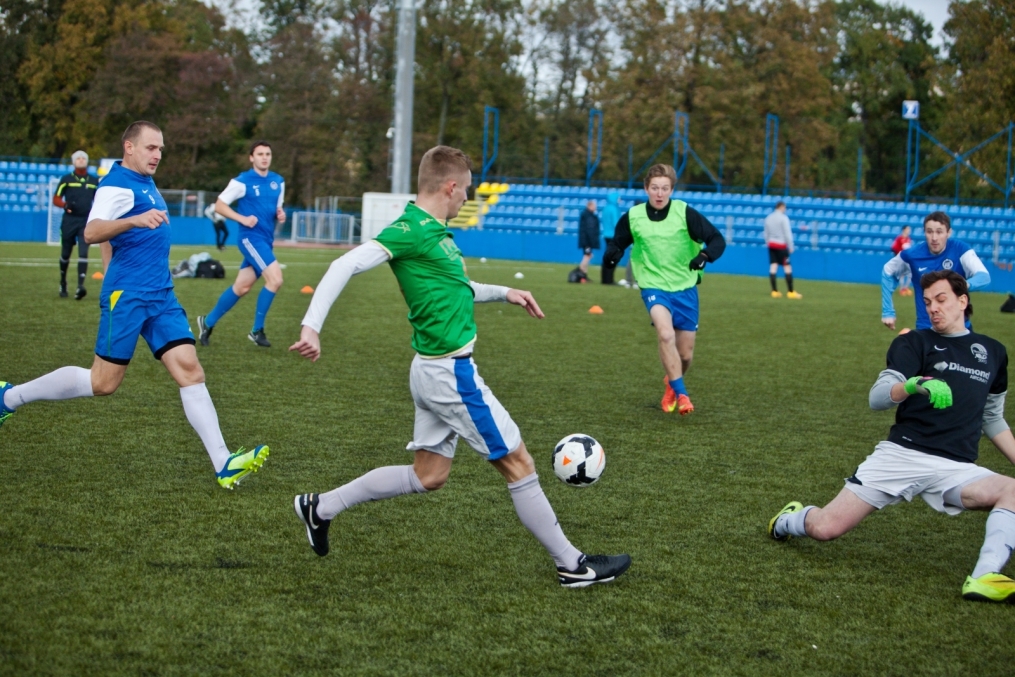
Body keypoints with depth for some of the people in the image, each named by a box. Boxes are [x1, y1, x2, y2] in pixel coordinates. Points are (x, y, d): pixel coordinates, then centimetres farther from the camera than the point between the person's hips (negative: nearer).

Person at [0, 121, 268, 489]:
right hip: (127, 295, -8)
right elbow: (92, 233, -30)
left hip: (160, 296, 8)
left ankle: (224, 465, -10)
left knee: (190, 370, -4)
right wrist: (135, 220, -45)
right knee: (103, 382, -4)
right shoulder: (117, 184, -12)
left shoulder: (146, 183, 17)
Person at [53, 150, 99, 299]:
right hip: (69, 221, -1)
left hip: (86, 222, 1)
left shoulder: (94, 182, 9)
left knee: (83, 253, -14)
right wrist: (65, 205, -21)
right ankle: (63, 283, 29)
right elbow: (56, 199, -1)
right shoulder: (67, 179, 1)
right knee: (65, 254, 9)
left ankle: (80, 286, -22)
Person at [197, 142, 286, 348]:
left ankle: (208, 322, 28)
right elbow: (219, 205, -5)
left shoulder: (278, 182, 11)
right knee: (275, 279, -19)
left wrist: (280, 214, -1)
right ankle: (257, 330, -7)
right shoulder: (242, 181, -8)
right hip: (251, 237, -7)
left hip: (266, 240, 7)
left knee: (242, 287, 11)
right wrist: (243, 219, -17)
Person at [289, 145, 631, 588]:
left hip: (435, 371, 10)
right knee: (517, 463, 0)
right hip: (452, 373, -10)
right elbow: (345, 266, -24)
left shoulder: (433, 231, 11)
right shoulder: (411, 230, -18)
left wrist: (504, 294, 23)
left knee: (428, 475, 16)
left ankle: (321, 507, 22)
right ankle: (571, 565, 9)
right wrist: (312, 326, -32)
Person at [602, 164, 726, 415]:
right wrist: (612, 253, -14)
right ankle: (681, 394, -19)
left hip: (685, 288, 1)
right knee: (666, 334, -29)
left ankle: (672, 384, 42)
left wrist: (705, 255, -31)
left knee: (685, 354, 7)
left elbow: (717, 240, -10)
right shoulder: (633, 217, -5)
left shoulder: (684, 212, -10)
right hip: (654, 286, -1)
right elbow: (618, 243, 10)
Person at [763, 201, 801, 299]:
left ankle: (774, 291, 1)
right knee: (787, 267, -3)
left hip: (771, 244, 6)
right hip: (781, 244, -6)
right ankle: (791, 292, -4)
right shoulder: (783, 218, -10)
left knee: (773, 266, 4)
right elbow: (787, 234, -12)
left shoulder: (768, 218, 10)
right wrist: (791, 247, -7)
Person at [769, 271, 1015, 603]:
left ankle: (984, 580, -40)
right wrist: (913, 385, -27)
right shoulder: (914, 343, 7)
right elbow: (877, 398, -7)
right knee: (826, 527, -11)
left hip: (955, 468, 2)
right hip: (902, 455, -2)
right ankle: (792, 518, 25)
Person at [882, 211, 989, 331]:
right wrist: (888, 311, 6)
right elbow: (888, 273, 9)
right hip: (925, 328, 0)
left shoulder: (960, 249, -13)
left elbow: (984, 277, -25)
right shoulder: (912, 254, -9)